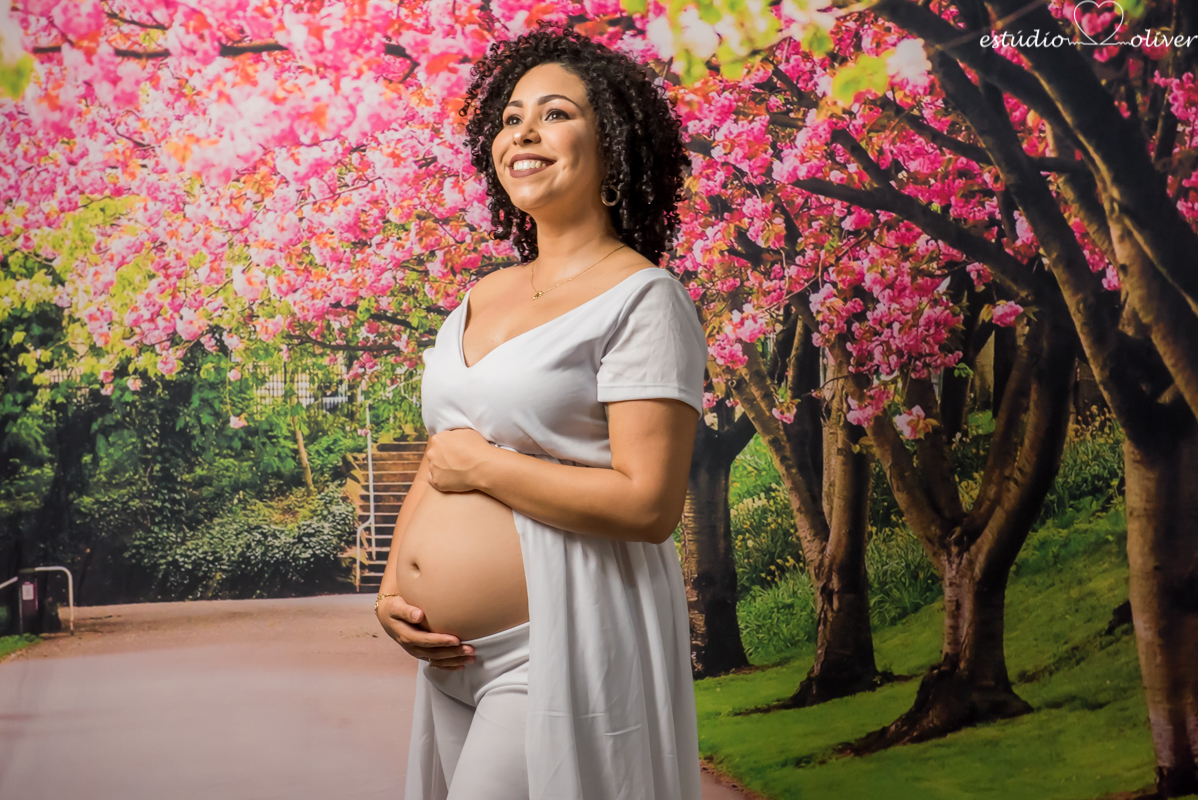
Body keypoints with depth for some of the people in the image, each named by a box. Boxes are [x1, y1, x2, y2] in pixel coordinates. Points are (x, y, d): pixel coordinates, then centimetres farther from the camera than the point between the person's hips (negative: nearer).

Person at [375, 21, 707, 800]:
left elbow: (649, 503, -19)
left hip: (561, 650, -7)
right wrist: (393, 587, 3)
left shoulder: (643, 298, -10)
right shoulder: (480, 298, 12)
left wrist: (484, 467, -12)